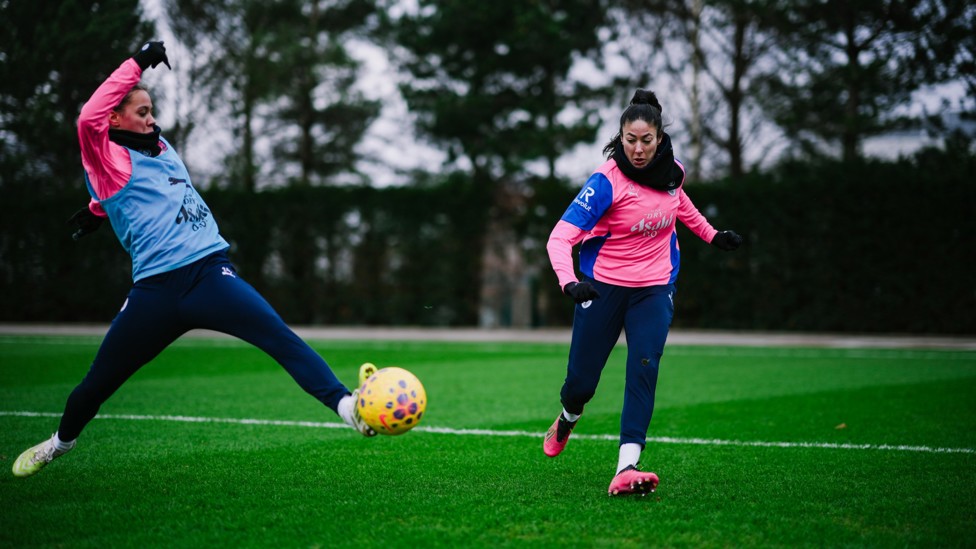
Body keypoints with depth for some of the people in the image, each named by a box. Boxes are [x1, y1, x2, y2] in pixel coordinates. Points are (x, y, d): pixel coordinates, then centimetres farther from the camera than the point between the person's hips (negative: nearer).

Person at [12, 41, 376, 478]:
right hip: (156, 291, -4)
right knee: (97, 384, 11)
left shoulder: (159, 146, 19)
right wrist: (136, 63, -18)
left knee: (280, 338, -22)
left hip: (210, 274, 4)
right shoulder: (107, 161, 0)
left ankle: (347, 406, -37)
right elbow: (89, 119, -22)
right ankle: (61, 441, 41)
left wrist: (100, 208, 36)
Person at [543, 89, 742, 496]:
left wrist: (711, 235, 26)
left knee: (644, 368, -19)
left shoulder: (672, 170, -3)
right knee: (581, 382, 1)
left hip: (655, 289, 3)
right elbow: (560, 236, -26)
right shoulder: (607, 181, -19)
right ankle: (567, 419, 40)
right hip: (603, 289, -3)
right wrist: (569, 281, -42)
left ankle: (626, 469, -25)